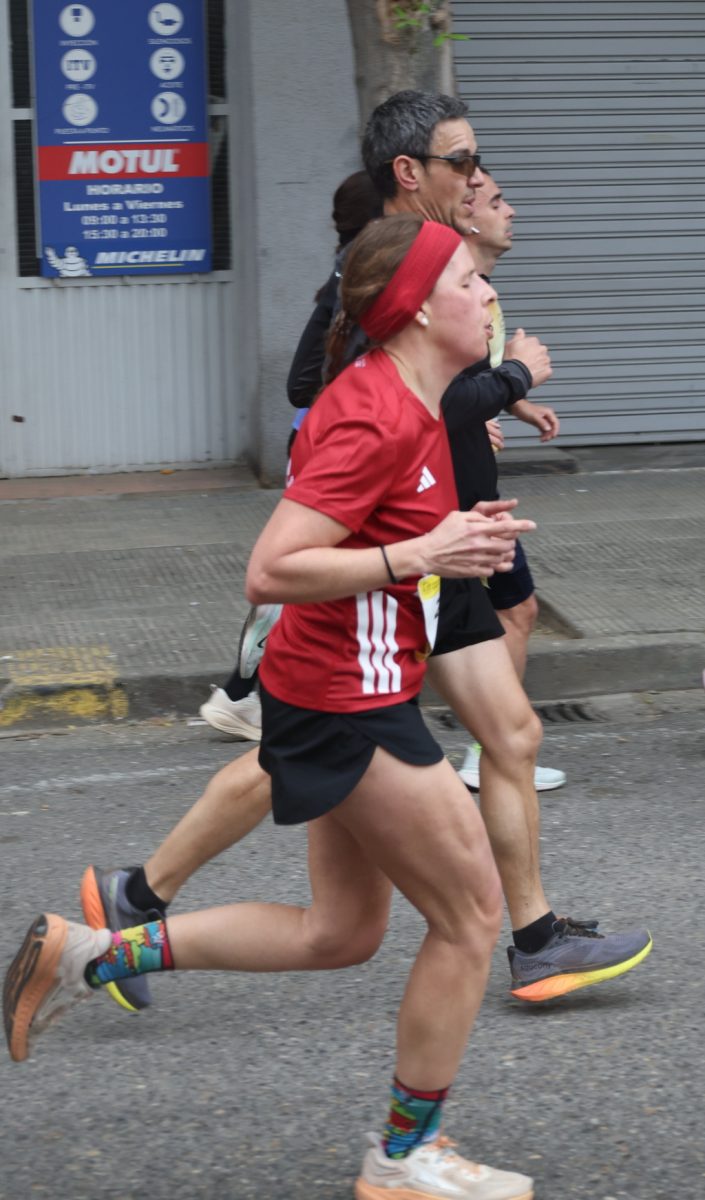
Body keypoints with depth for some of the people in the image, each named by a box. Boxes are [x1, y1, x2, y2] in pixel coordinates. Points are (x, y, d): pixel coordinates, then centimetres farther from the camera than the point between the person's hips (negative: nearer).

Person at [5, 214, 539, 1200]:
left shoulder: (395, 402, 8)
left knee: (342, 933, 18)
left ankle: (89, 957, 22)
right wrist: (421, 556, -31)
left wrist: (455, 532, 9)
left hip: (339, 702, 10)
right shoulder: (378, 420, -23)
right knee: (470, 910, 2)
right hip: (348, 709, -10)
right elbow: (271, 573, -28)